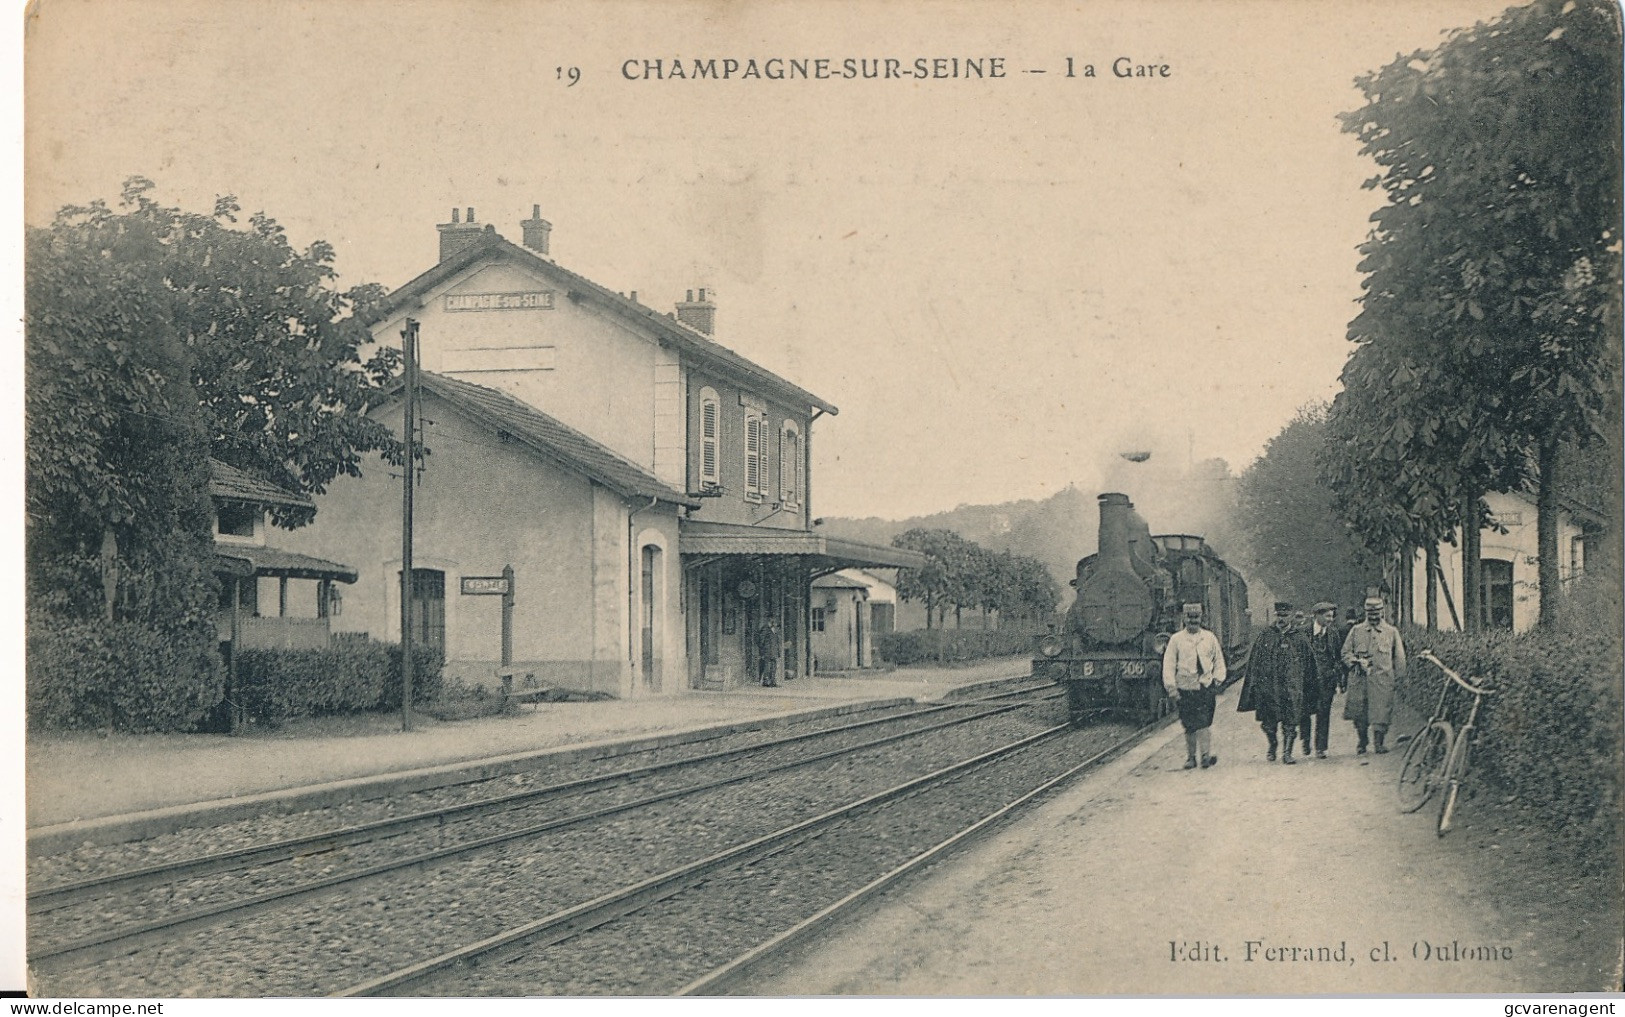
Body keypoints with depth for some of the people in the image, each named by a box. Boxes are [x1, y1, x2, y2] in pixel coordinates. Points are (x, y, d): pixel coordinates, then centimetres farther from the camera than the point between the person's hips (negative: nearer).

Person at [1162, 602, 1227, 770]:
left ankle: (1205, 755, -9)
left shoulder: (1210, 638, 9)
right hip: (1185, 689, 0)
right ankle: (1191, 757, 16)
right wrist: (1172, 687, -5)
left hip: (1206, 687, 0)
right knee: (1189, 726, 4)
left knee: (1204, 723, -12)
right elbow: (1168, 664, 2)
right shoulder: (1176, 639, 3)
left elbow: (1218, 660, 18)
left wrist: (1217, 679, 5)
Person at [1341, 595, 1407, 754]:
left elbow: (1399, 657, 15)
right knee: (1359, 713, 3)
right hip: (1359, 679, 1)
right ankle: (1361, 743, 18)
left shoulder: (1391, 632, 9)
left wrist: (1396, 676, 8)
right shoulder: (1356, 631, 9)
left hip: (1383, 680, -1)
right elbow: (1345, 652, 10)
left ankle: (1379, 743, 4)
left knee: (1381, 713, -6)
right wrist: (1357, 662, -8)